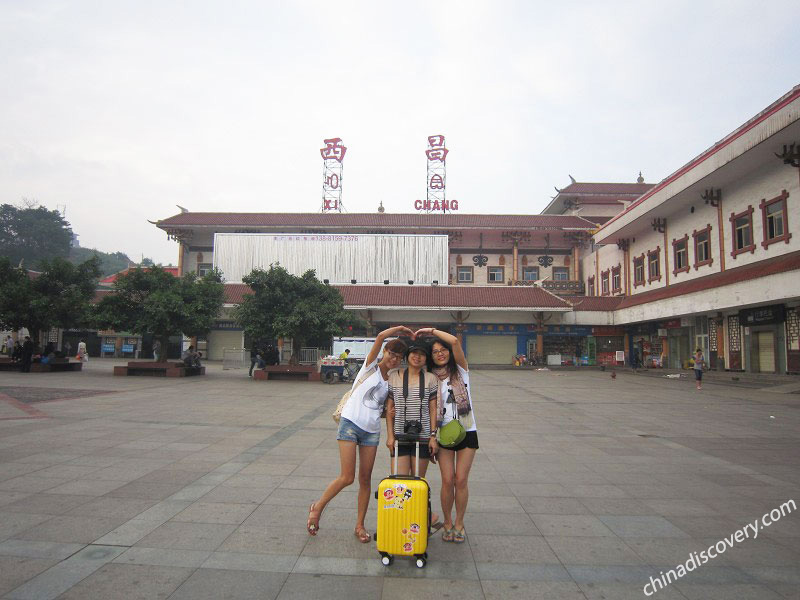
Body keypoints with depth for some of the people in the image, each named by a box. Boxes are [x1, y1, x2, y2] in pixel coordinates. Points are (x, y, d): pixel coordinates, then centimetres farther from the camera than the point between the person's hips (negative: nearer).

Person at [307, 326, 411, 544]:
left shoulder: (391, 382, 13)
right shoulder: (370, 367, -1)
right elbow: (381, 336, -14)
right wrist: (402, 329, -4)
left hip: (372, 431, 5)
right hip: (351, 423, -5)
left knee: (365, 479, 7)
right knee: (347, 477, -7)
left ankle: (360, 525, 20)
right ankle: (318, 507, 16)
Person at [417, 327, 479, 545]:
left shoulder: (460, 370, 0)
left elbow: (455, 341, -16)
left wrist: (431, 330, -8)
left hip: (467, 431, -1)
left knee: (461, 480, 1)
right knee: (448, 480, -1)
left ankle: (459, 523, 19)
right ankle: (447, 522, 19)